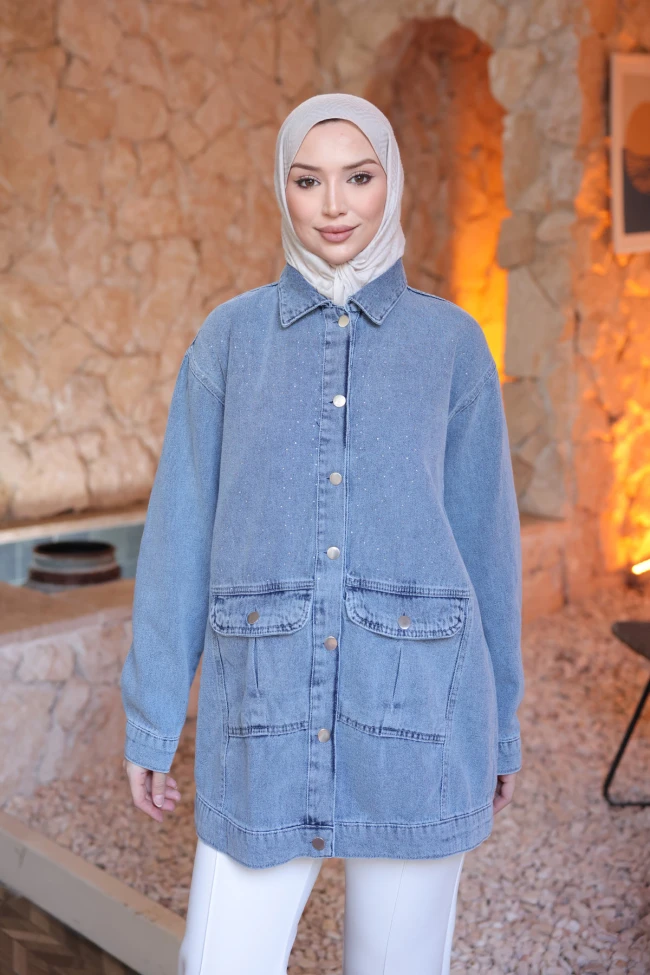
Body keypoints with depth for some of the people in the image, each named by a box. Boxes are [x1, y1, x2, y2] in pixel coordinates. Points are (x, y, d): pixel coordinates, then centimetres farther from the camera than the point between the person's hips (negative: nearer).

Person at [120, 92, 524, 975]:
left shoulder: (452, 342, 4)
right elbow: (182, 530, 4)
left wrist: (501, 723, 11)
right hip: (268, 713, 1)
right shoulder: (231, 335, 4)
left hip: (415, 705, 0)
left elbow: (483, 533, 7)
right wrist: (149, 719, 3)